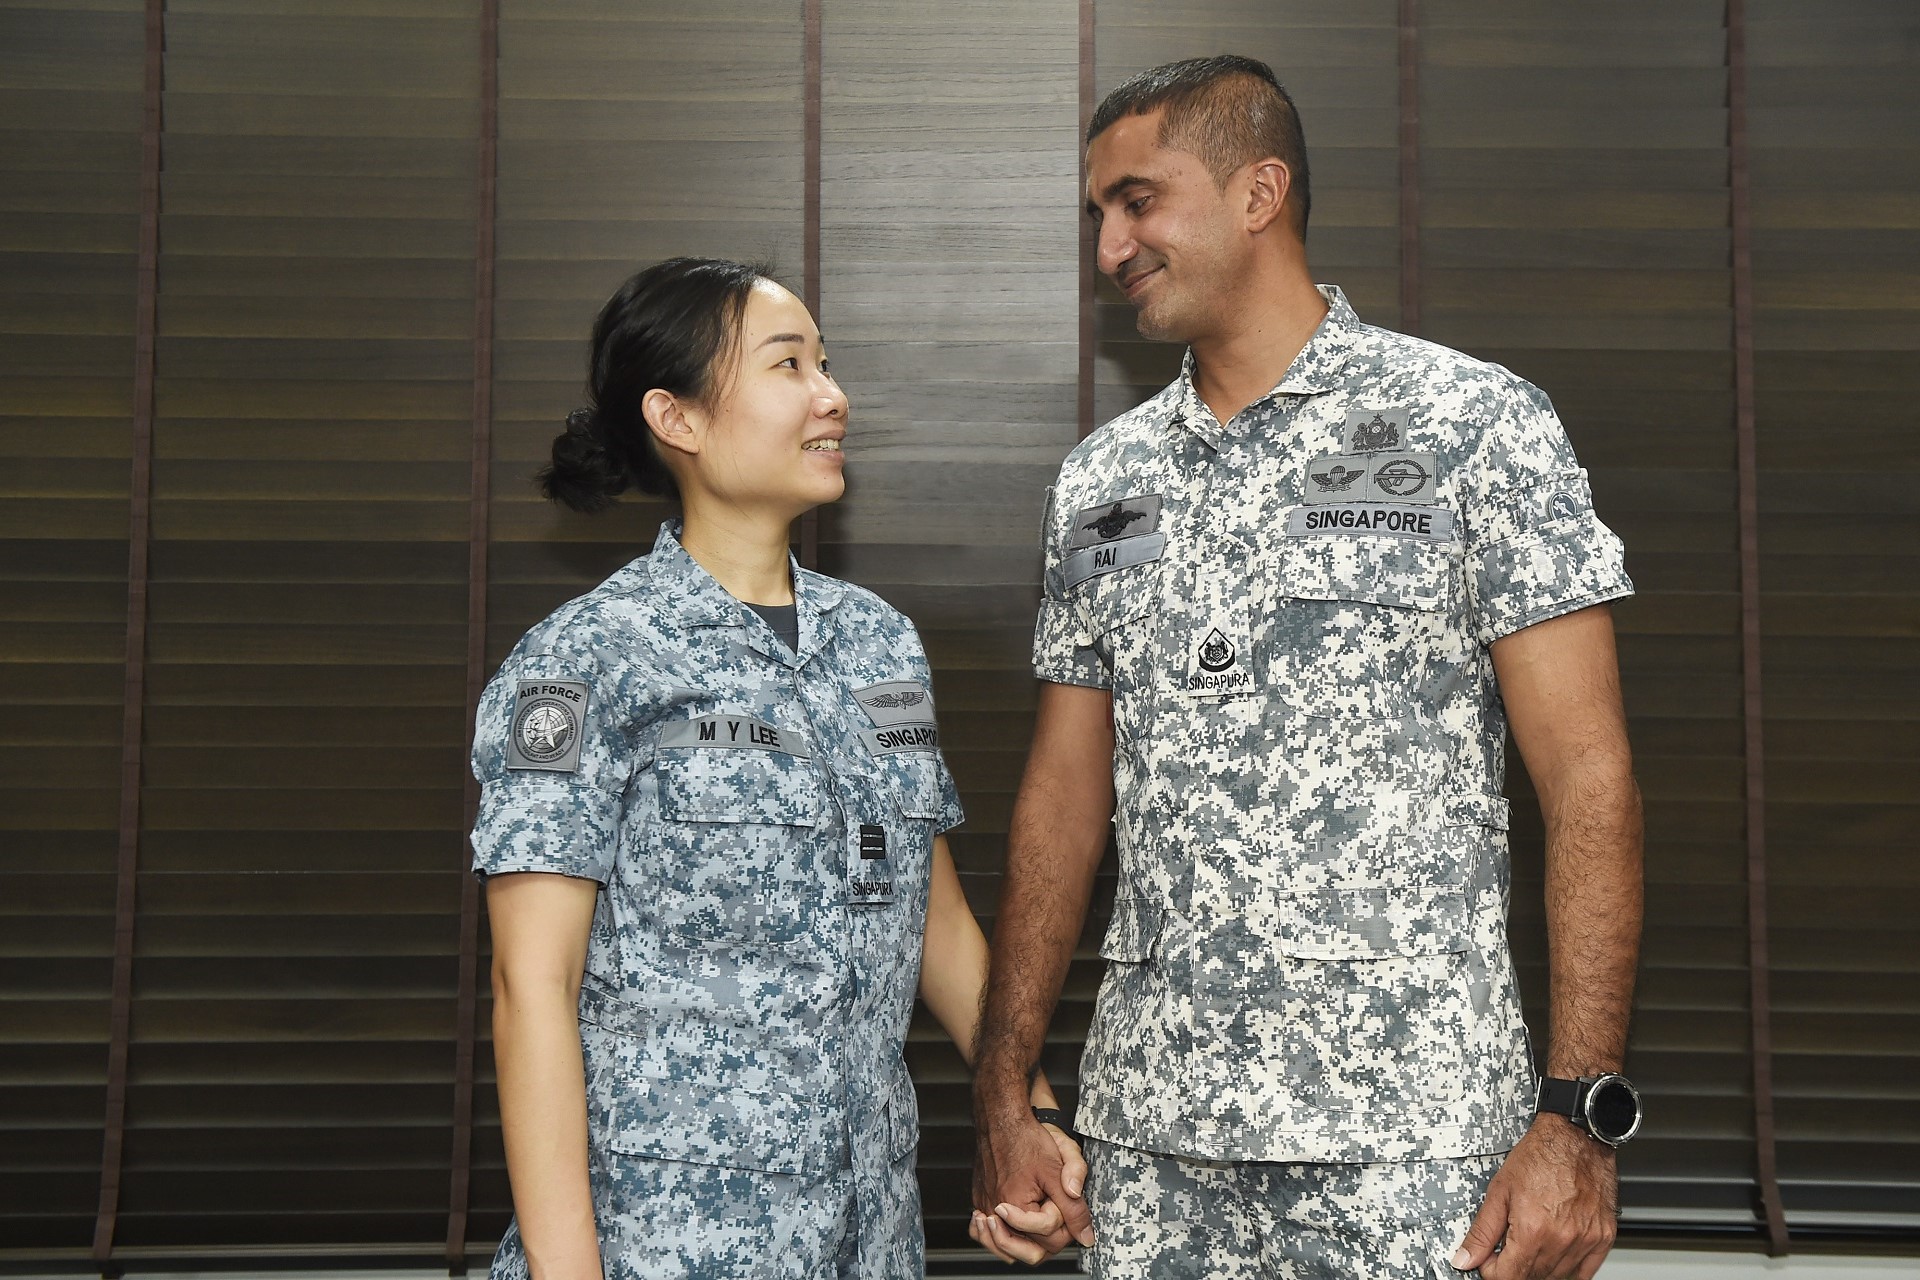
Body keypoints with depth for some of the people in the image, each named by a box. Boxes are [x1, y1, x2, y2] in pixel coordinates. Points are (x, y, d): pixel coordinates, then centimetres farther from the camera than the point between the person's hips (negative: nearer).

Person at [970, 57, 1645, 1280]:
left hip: (1408, 1130, -4)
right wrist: (1004, 1094, 7)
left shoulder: (1475, 428, -4)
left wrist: (1580, 1114, -15)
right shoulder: (1103, 479, 10)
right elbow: (1064, 798, 12)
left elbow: (1589, 781, -7)